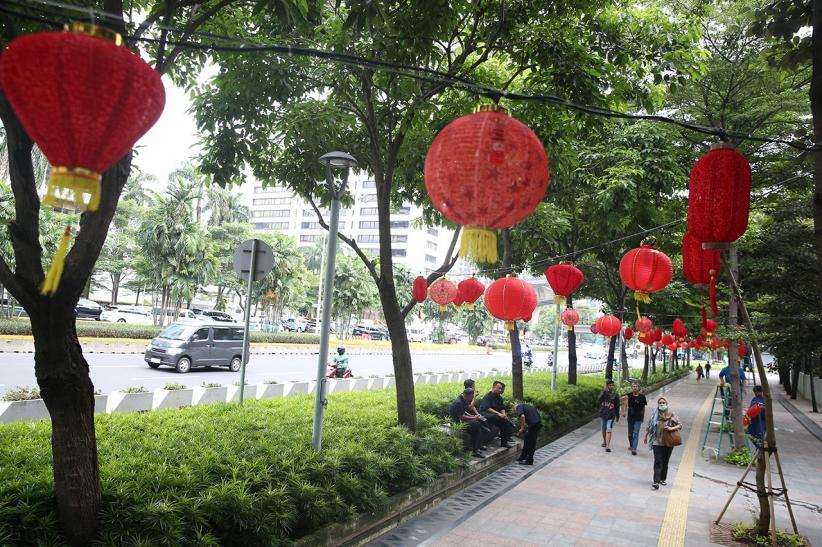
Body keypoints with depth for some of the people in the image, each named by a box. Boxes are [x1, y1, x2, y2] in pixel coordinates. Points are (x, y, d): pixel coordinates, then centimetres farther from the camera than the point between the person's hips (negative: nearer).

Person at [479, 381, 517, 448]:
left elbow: (502, 408, 12)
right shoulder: (487, 396, -10)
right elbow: (487, 408, -22)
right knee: (502, 420, -32)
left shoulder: (499, 397, 16)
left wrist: (503, 414, -11)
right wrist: (498, 413, -30)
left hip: (496, 415, 8)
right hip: (485, 414, -8)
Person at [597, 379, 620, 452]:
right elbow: (598, 400, -19)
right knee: (604, 429, 17)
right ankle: (604, 441, 38)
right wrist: (604, 391, -23)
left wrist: (617, 416, 12)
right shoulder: (603, 393, 0)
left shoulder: (615, 395, -1)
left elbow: (617, 406, 8)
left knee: (609, 430, -13)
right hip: (603, 414, 2)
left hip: (611, 416, -2)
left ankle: (607, 446, -15)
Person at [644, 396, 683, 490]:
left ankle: (663, 479, 32)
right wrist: (646, 437, 15)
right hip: (657, 442, -1)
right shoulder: (654, 415, -1)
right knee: (658, 462, -8)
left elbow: (680, 425, -3)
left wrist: (671, 428, -20)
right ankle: (656, 482, -13)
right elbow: (649, 427, 9)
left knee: (665, 462, 14)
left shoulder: (672, 415, -4)